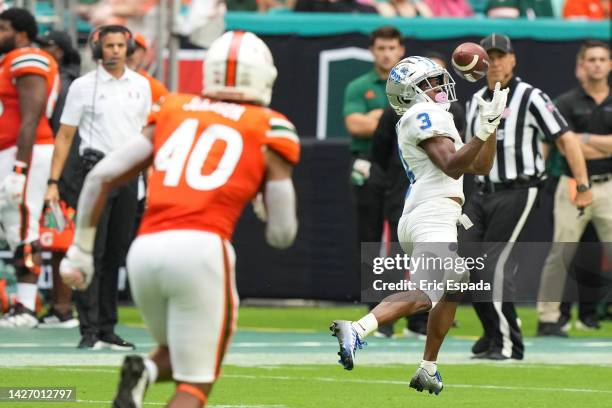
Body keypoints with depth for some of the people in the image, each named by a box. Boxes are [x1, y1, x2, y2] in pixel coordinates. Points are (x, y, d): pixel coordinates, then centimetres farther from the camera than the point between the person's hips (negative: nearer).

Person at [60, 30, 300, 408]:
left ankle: (145, 372, -5)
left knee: (179, 356, 28)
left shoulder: (173, 112, 19)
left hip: (145, 249, 4)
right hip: (202, 249, -4)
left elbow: (101, 176, 13)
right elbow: (282, 234, 10)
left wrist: (80, 250, 21)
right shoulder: (269, 132, 11)